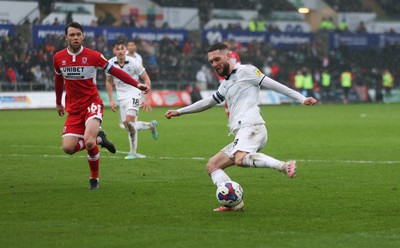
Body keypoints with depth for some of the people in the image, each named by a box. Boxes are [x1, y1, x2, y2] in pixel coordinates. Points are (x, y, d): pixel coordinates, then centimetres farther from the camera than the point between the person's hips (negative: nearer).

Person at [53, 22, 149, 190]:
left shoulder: (93, 56, -9)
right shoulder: (58, 58, 1)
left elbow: (115, 71, -6)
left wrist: (137, 84, -15)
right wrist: (58, 103, 29)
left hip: (92, 103, -4)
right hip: (73, 108, 4)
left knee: (88, 141, -27)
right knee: (68, 148, -12)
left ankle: (94, 179, -1)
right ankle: (98, 139, 18)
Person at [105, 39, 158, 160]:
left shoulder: (133, 63, -14)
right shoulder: (110, 64, -5)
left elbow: (146, 79, -5)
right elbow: (108, 82, 12)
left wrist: (147, 98, -10)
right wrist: (111, 99, 6)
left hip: (134, 93, -5)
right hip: (121, 96, 5)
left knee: (129, 121, -23)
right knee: (127, 126, 5)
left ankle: (133, 152, -10)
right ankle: (151, 125, 32)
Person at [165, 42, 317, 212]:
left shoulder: (245, 71, 5)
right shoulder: (225, 85, 29)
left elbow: (273, 85, 1)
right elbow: (208, 102, 42)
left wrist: (301, 98, -5)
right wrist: (179, 112, 45)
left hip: (251, 127, -9)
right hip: (241, 134, 9)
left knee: (240, 159, -37)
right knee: (212, 166, 5)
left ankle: (284, 166, -41)